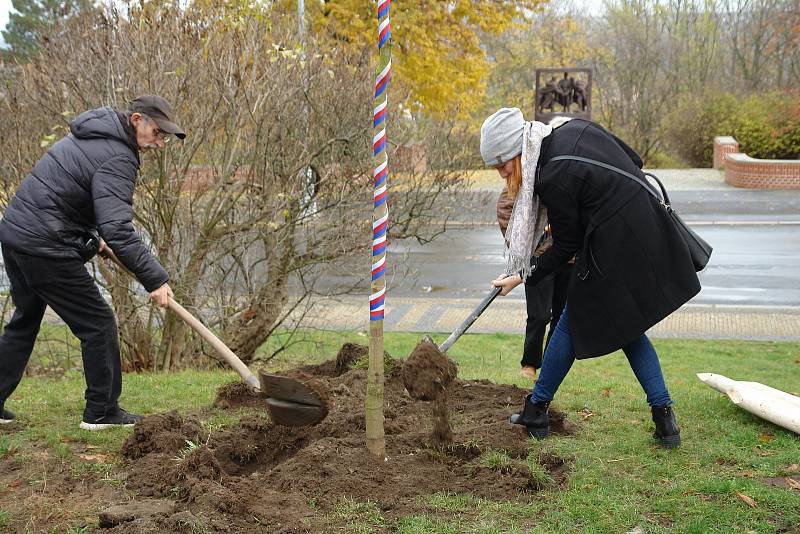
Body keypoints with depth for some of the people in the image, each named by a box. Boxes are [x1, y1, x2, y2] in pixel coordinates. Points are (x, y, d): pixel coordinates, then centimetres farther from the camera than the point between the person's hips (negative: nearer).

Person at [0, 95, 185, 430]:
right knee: (97, 323, 0)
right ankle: (102, 412, 8)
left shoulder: (91, 135, 14)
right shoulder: (117, 157, -17)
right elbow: (118, 228, -26)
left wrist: (93, 236, 20)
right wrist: (154, 279, -25)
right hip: (45, 247, -10)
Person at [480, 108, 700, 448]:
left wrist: (522, 277, 2)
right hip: (649, 236, 8)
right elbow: (634, 161, 12)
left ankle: (536, 409, 23)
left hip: (613, 255, -8)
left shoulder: (554, 180, -20)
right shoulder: (576, 128, 3)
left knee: (573, 324, 9)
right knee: (627, 329, 18)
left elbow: (565, 248, -9)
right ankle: (664, 419, 13)